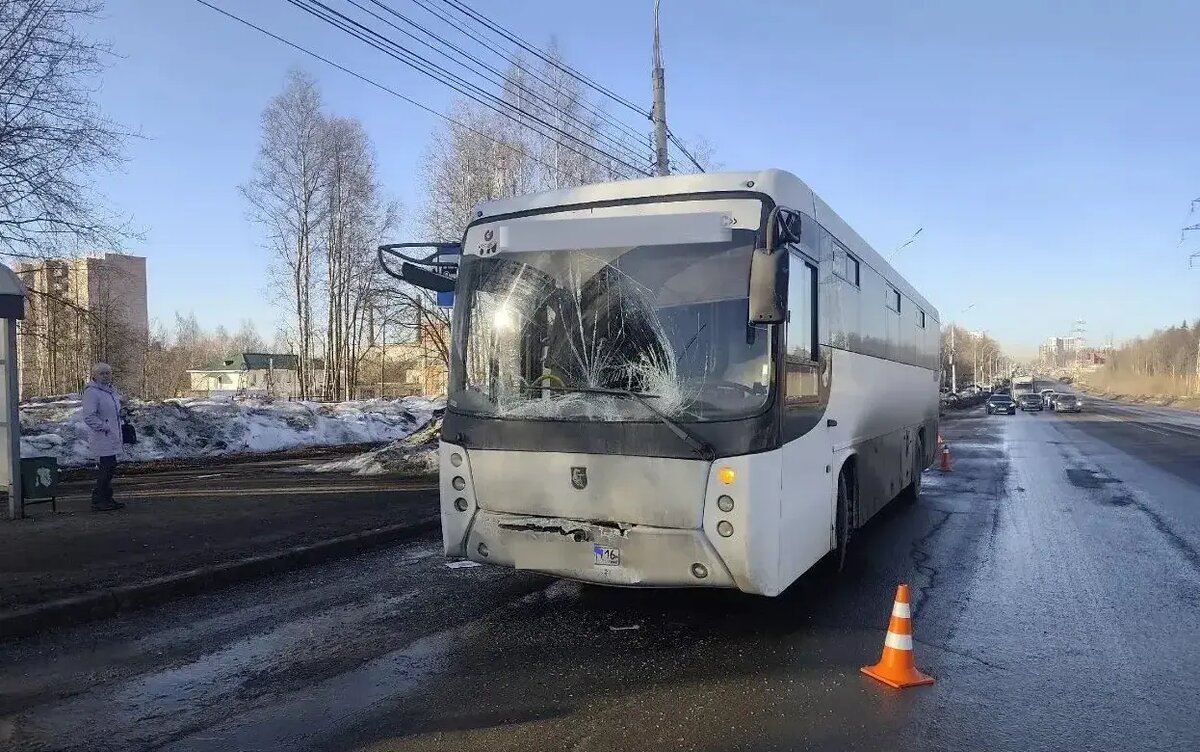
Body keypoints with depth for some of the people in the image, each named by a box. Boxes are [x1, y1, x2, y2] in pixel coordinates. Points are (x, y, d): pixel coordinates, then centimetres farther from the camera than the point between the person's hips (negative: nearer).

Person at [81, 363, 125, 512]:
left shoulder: (111, 390, 16)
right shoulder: (91, 392, -13)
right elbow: (89, 416, -21)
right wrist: (104, 427, -18)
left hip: (112, 438, 9)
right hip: (102, 439, -9)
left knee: (109, 468, 14)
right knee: (106, 468, -10)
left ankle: (107, 499, 23)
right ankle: (98, 501, -3)